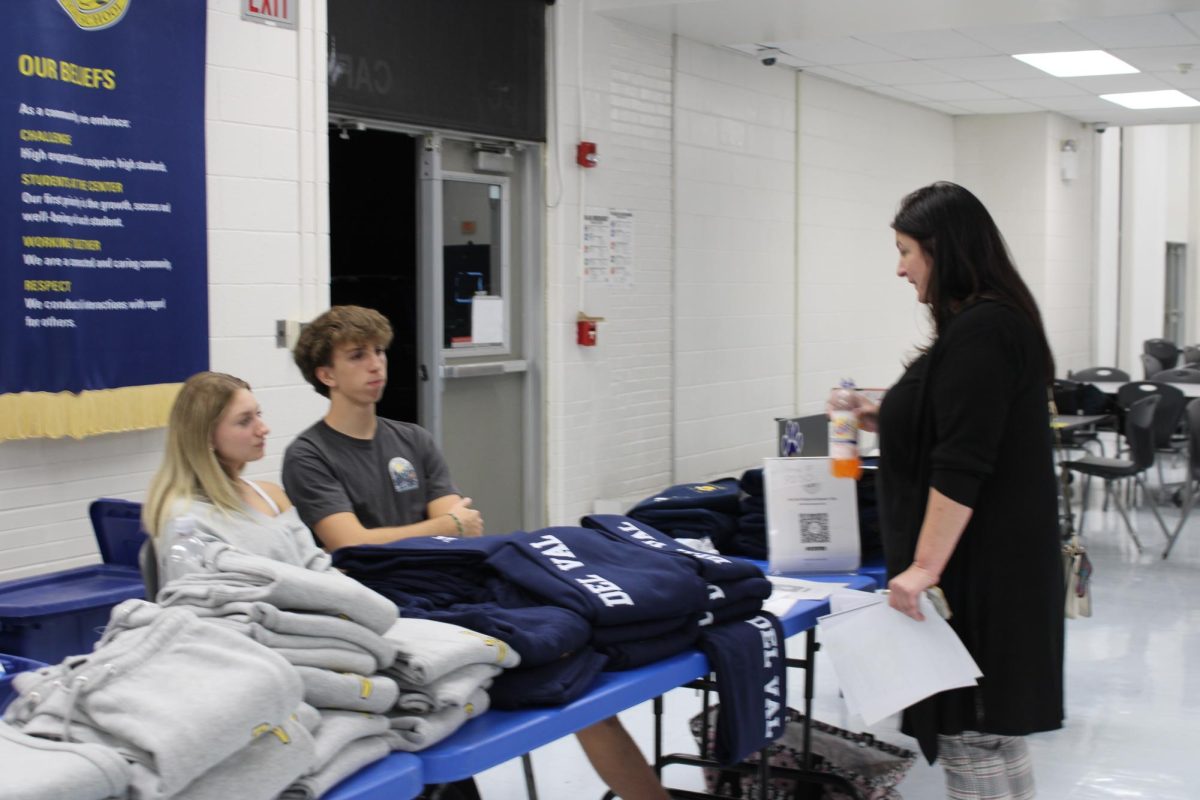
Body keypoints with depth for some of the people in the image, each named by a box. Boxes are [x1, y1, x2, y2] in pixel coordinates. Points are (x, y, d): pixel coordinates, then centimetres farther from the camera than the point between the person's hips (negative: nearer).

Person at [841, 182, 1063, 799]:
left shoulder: (979, 333, -18)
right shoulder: (995, 321, 14)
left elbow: (961, 468, -24)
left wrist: (925, 566, -24)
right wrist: (890, 419, 22)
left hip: (976, 572, -11)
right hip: (992, 564, 11)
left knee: (968, 736, -5)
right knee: (991, 730, 16)